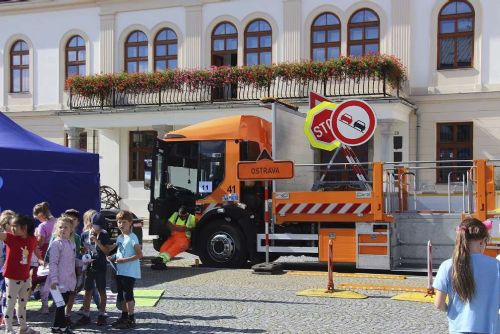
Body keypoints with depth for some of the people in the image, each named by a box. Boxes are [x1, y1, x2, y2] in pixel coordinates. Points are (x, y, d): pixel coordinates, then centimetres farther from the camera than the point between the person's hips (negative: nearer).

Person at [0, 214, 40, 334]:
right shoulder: (10, 237, -13)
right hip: (12, 278, -4)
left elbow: (36, 250, 16)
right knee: (10, 304, 0)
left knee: (23, 304, 19)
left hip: (25, 278, 5)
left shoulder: (32, 239, -3)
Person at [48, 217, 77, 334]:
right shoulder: (56, 244, -12)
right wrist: (54, 279, -21)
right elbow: (53, 263, -16)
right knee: (61, 303, -1)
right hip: (60, 280, -8)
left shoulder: (72, 243, 12)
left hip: (69, 280, 8)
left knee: (64, 302, 13)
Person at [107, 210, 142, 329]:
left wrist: (124, 260, -20)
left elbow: (140, 255, -18)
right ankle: (124, 317, 25)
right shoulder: (120, 237, 11)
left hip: (130, 272, -8)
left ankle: (131, 319, 2)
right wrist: (113, 258, 4)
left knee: (128, 295, -5)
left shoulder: (132, 238, -14)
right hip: (120, 271, 8)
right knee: (121, 295, 14)